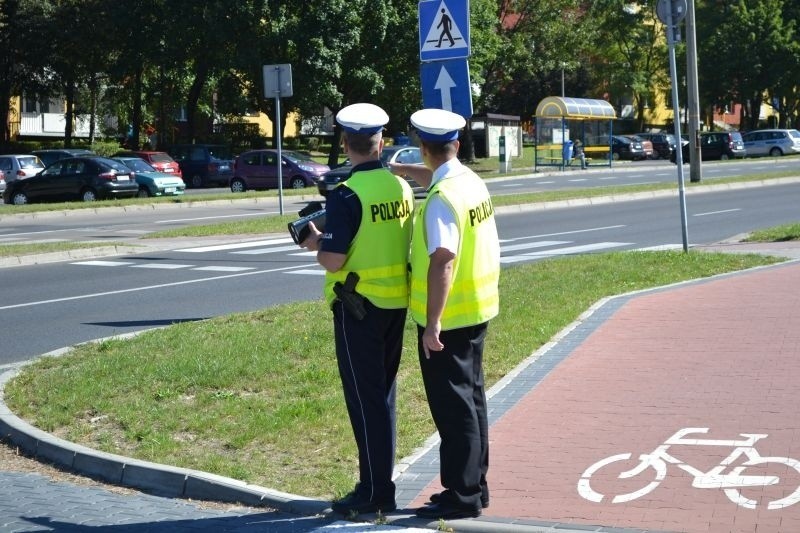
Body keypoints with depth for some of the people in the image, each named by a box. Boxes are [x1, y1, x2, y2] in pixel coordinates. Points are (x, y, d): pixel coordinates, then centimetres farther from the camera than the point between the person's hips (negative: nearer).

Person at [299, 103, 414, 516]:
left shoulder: (346, 195, -18)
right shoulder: (402, 188, 3)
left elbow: (333, 261, -21)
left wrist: (316, 243, 0)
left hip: (359, 306, -7)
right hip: (397, 301, 7)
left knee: (365, 398, 2)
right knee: (384, 393, 16)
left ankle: (374, 491, 7)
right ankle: (382, 485, 24)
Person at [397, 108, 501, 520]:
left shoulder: (441, 200, -22)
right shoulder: (472, 181, 5)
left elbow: (442, 262, -28)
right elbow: (434, 178, 29)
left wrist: (432, 324, -27)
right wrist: (399, 170, 38)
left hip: (448, 319, -9)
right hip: (478, 309, 9)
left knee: (453, 405, -1)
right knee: (471, 397, 17)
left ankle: (462, 496, 5)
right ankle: (474, 486, 27)